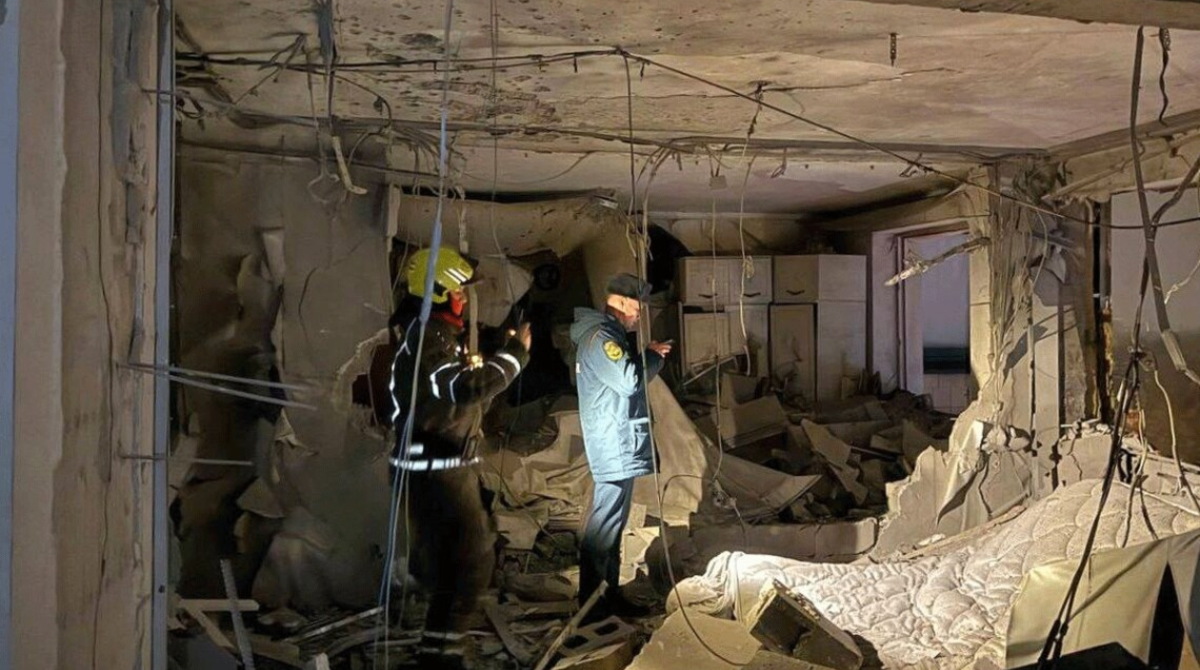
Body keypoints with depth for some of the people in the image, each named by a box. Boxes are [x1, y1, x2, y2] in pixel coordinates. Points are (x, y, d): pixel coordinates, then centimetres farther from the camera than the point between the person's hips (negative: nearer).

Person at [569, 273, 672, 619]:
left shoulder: (608, 334, 18)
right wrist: (654, 357, -9)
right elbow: (629, 381, -25)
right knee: (604, 524, -6)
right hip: (615, 446, -11)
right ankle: (591, 602, 0)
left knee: (613, 521, 15)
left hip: (618, 444, 11)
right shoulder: (600, 337, -16)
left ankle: (609, 593, 24)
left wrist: (645, 356, 8)